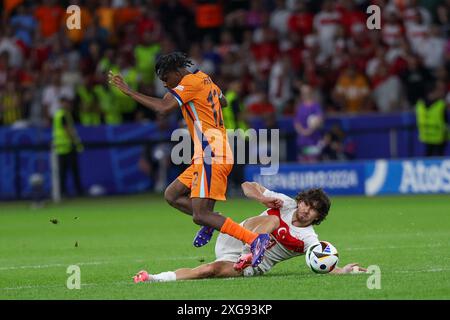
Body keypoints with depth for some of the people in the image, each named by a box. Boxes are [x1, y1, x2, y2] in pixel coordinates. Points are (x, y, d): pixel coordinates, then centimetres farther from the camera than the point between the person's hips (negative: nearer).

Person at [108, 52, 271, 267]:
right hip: (207, 156, 10)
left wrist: (129, 91, -16)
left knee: (200, 216, -14)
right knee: (172, 195, 14)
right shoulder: (204, 79, 17)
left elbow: (163, 108, -21)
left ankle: (256, 239, -19)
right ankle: (210, 222, 9)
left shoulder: (191, 82, -11)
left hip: (211, 156, -10)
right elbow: (223, 102, 36)